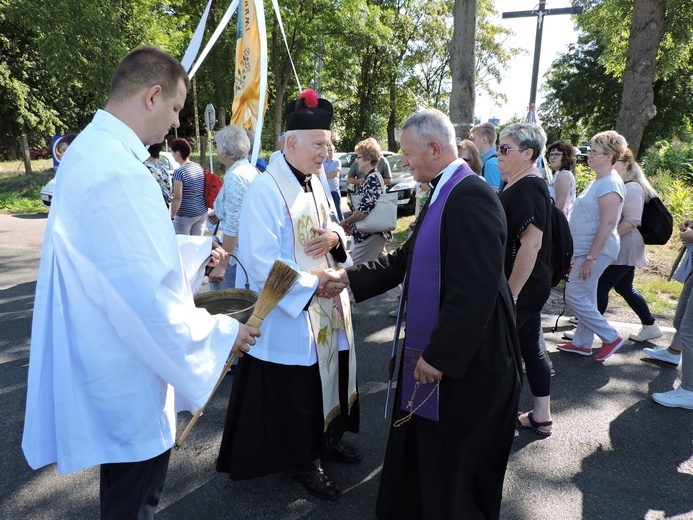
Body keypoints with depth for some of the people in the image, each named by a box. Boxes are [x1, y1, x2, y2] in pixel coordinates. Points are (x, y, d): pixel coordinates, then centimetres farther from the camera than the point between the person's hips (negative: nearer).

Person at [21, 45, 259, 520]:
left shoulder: (90, 149, 5)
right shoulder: (119, 173, -28)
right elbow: (150, 299, -29)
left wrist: (196, 247, 18)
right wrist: (224, 333, -15)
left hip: (104, 354, 10)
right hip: (126, 378, -10)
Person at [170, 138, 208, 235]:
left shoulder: (179, 172, -17)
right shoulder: (199, 167, 5)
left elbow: (177, 198, -19)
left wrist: (172, 217, -12)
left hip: (186, 215, -7)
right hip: (202, 212, 7)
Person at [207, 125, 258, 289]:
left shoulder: (235, 177, -19)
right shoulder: (250, 169, 10)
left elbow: (233, 226, -24)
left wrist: (222, 265, -23)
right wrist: (221, 216, 19)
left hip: (238, 256, -10)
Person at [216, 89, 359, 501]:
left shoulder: (316, 182, 6)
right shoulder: (265, 190, -19)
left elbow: (333, 226, 17)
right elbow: (259, 262, -23)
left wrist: (334, 237, -7)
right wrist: (311, 281, -19)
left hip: (327, 305, 8)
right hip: (290, 312, -8)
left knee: (329, 373, 20)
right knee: (296, 389, 7)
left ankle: (329, 435, 43)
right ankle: (304, 460, 28)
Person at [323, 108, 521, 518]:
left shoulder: (471, 197, -22)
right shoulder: (443, 193, 9)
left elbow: (475, 290, -28)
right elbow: (407, 259, 13)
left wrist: (440, 355, -22)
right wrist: (350, 277, 9)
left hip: (465, 360, -10)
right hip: (431, 347, 10)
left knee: (456, 468, 12)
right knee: (421, 453, 25)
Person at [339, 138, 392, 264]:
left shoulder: (372, 179, -16)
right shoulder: (371, 177, 14)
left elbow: (365, 209, -26)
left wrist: (346, 222, -14)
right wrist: (352, 224, 9)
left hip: (369, 235, -11)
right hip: (375, 232, 11)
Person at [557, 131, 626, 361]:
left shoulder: (610, 183, -17)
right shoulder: (598, 181, 14)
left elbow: (608, 223, -23)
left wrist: (591, 257, -24)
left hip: (597, 249, -10)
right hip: (586, 247, 10)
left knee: (574, 295, -7)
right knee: (586, 297, 14)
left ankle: (611, 337, 6)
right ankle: (582, 343, 24)